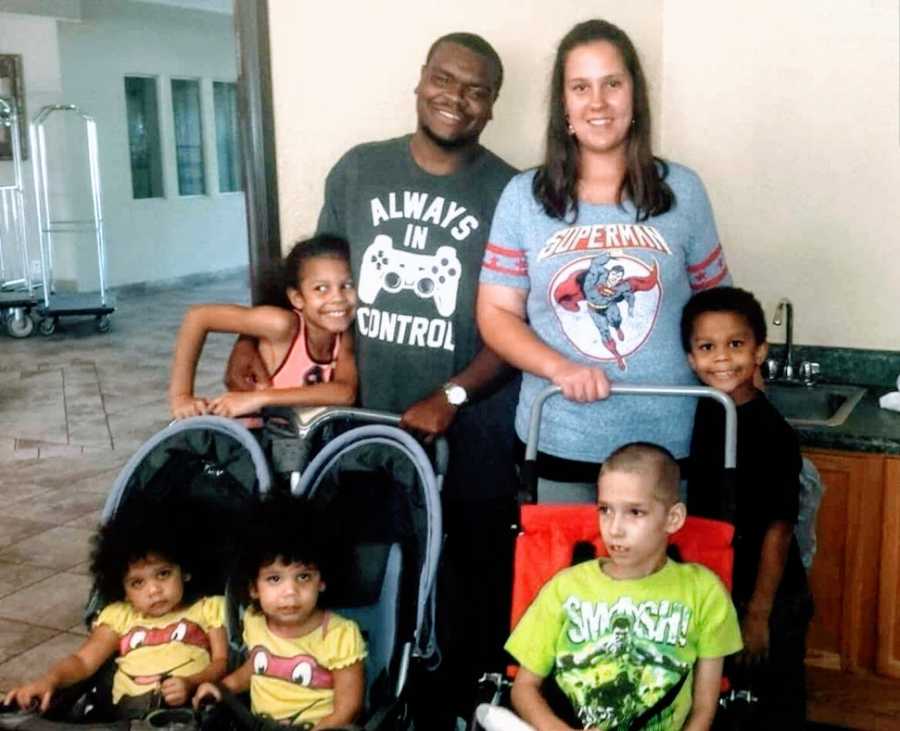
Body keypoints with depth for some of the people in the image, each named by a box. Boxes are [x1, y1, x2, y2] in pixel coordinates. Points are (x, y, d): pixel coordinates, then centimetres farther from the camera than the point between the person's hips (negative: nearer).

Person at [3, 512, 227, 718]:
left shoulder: (207, 608, 20)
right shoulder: (120, 617, 24)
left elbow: (221, 662, 10)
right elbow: (83, 660, 13)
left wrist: (191, 683, -12)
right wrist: (50, 679, -9)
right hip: (132, 711, 2)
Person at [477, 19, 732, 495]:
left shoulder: (682, 190, 2)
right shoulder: (524, 196, 0)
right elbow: (496, 313, 0)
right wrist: (560, 368, -15)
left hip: (667, 441, 1)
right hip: (558, 441, 0)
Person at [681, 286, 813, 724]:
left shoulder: (772, 433, -22)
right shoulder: (700, 414, -3)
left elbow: (778, 529, -18)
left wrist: (758, 614, -15)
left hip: (770, 600, -6)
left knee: (776, 707, 13)